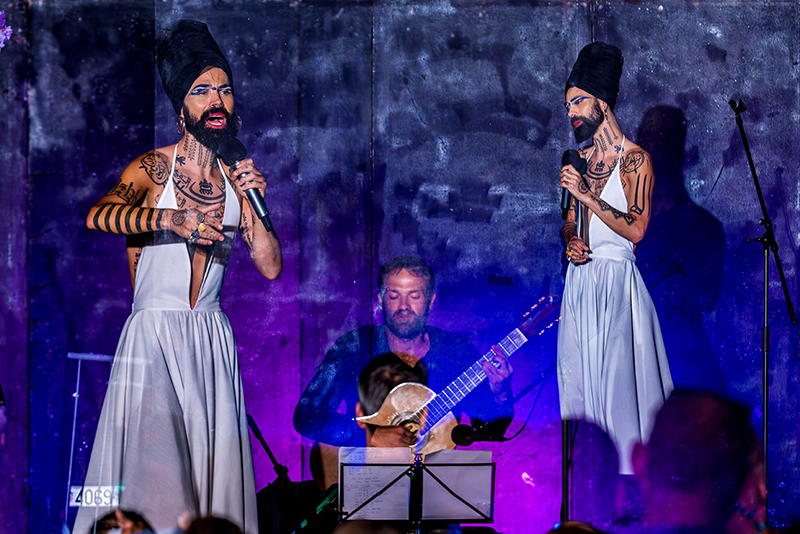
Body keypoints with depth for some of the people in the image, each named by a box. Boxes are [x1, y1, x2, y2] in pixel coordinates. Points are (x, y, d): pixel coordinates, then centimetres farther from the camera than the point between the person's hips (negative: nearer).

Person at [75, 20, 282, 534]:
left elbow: (271, 266, 8)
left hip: (212, 337, 4)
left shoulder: (235, 181, 13)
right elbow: (96, 215, -21)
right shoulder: (153, 168, -1)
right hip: (154, 333, -4)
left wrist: (255, 201, -4)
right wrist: (171, 218, -32)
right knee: (152, 455, -13)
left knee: (211, 453, -3)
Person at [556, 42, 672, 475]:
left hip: (615, 280, -7)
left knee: (617, 374, -8)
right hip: (579, 277, 7)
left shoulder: (635, 160, -7)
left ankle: (628, 466, -2)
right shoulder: (583, 160, 15)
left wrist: (587, 195, -18)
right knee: (578, 371, 6)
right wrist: (570, 241, -1)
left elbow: (636, 228, -16)